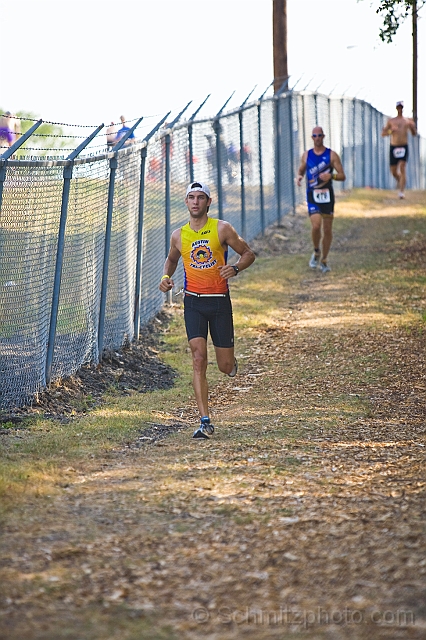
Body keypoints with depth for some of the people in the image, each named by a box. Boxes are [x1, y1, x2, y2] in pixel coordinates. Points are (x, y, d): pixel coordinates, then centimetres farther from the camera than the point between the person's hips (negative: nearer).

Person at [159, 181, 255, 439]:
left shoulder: (222, 229, -4)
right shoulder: (178, 236, 5)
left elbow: (249, 253, 3)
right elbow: (172, 259, 24)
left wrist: (236, 268, -18)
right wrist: (166, 276, 3)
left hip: (220, 301, -1)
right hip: (193, 302, 1)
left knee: (226, 366, 3)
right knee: (199, 358, -14)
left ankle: (231, 359, 44)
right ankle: (205, 422, -13)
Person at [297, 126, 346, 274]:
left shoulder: (332, 155, 0)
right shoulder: (307, 155, 6)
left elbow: (342, 176, -1)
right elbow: (301, 170, 20)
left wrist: (331, 175, -21)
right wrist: (299, 176, -4)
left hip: (327, 195, 0)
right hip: (312, 195, 0)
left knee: (327, 230, 4)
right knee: (316, 226, -19)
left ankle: (323, 261, 20)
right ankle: (316, 252, 8)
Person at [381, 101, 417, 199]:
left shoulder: (407, 120, 9)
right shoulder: (391, 121, 7)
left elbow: (414, 134, 11)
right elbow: (383, 134, 3)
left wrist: (413, 127, -10)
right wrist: (391, 130, -16)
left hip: (404, 147, -1)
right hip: (393, 147, 1)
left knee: (402, 168, -18)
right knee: (393, 171, 6)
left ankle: (402, 191, -19)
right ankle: (399, 180, 42)